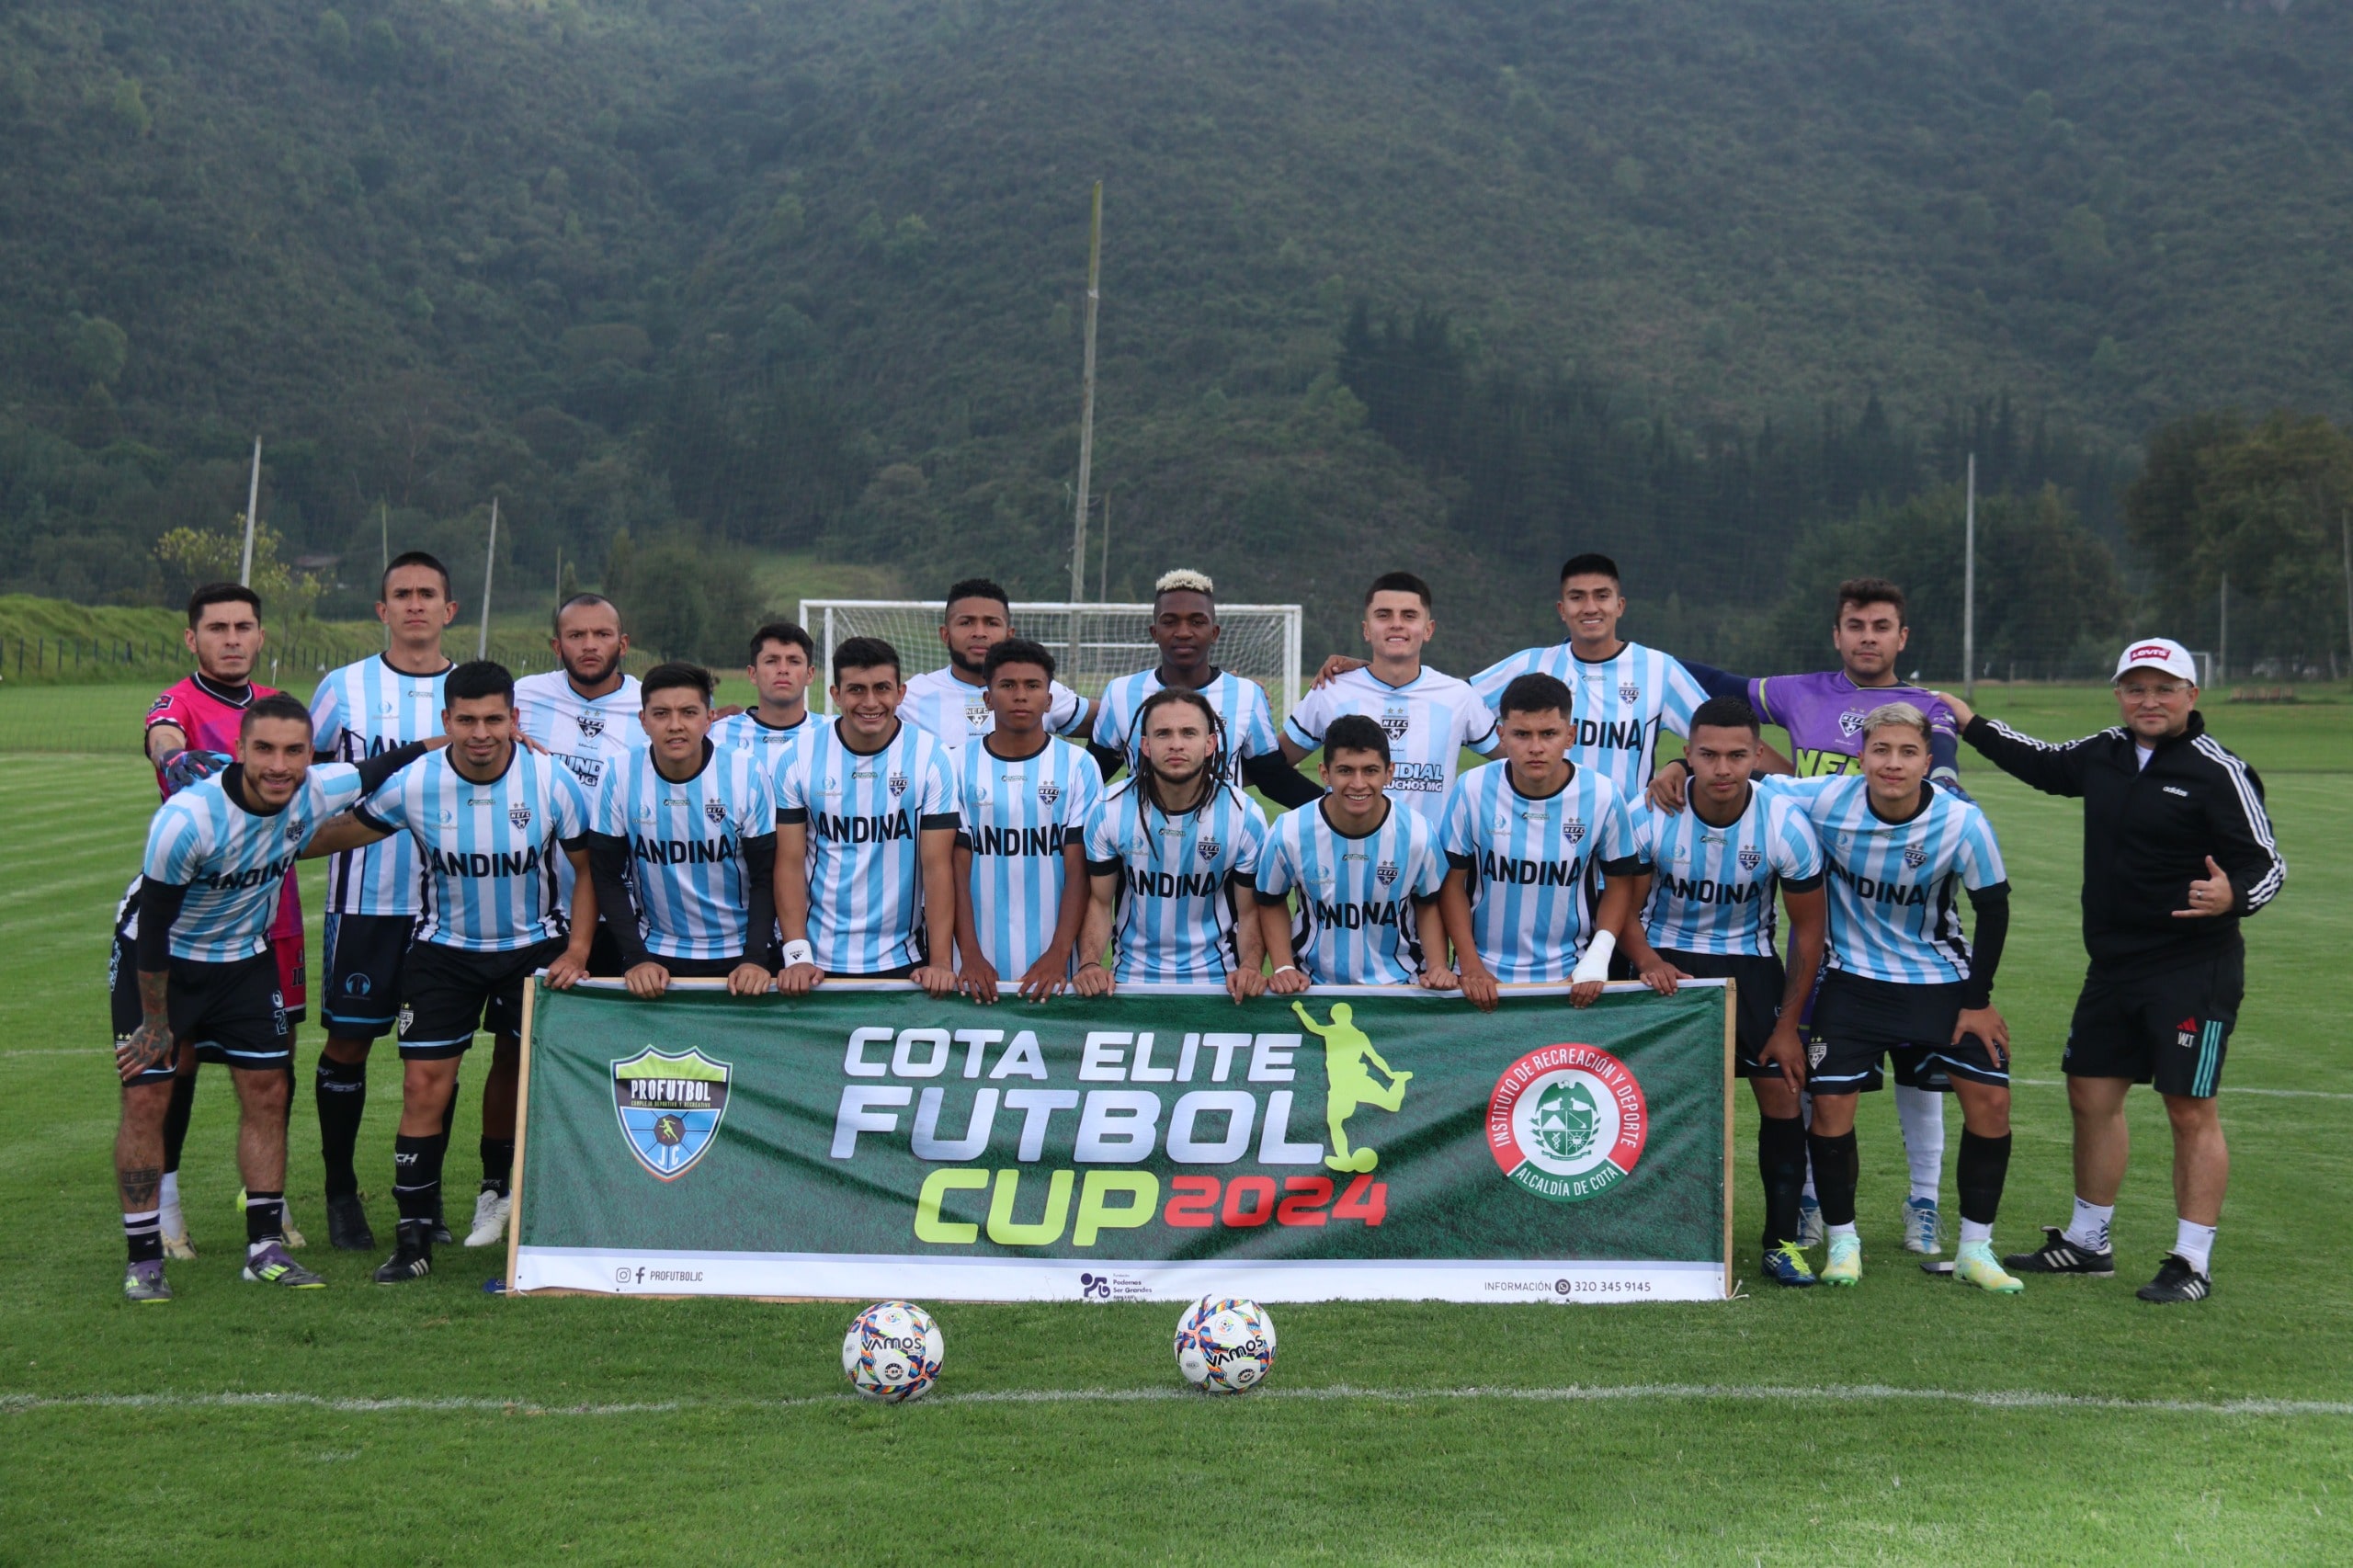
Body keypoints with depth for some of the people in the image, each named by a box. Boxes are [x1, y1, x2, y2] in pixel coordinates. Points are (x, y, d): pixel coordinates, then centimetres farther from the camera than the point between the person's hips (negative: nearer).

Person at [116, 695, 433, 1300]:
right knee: (145, 1098, -8)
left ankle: (266, 1248, 11)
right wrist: (155, 1022, -15)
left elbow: (383, 767, 3)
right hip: (164, 961, -5)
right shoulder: (187, 819, -32)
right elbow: (154, 922, -22)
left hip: (245, 959, 5)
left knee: (267, 1092, 2)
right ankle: (143, 1260, 2)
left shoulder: (316, 793, -19)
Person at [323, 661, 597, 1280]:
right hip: (445, 949, 0)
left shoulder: (552, 781, -15)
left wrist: (577, 951, -8)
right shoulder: (413, 785, -15)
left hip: (535, 945, 0)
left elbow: (588, 868, -3)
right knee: (425, 1083, -8)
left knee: (517, 1069, 8)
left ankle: (498, 1188, 34)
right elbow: (342, 833, 4)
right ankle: (414, 1238, -2)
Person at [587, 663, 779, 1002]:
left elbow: (765, 876, -6)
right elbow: (607, 876, -2)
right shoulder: (621, 777, -8)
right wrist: (635, 958, -11)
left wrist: (756, 959, -16)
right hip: (655, 954, 1)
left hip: (739, 955, -1)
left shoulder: (748, 773, -11)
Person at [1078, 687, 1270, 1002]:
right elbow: (1099, 900, 2)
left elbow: (1250, 910, 2)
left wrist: (1251, 967, -16)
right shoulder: (1111, 810, -5)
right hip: (1133, 977, 0)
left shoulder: (1245, 817, -6)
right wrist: (1089, 963, -14)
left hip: (1216, 979, 0)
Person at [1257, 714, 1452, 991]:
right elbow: (1272, 902, 9)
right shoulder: (1288, 834, -9)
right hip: (1315, 986, 0)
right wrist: (1283, 968, -2)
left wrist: (1437, 967, -2)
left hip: (1400, 984, 0)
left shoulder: (1418, 835, -8)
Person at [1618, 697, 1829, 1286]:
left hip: (1748, 962, 1)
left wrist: (1787, 1025, -6)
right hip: (1666, 959, 0)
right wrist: (1648, 962, -25)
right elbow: (1624, 910, -5)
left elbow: (1808, 929, -6)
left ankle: (1783, 1241, 7)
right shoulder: (1649, 818, -19)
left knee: (1781, 1092, -6)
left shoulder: (1787, 824, -18)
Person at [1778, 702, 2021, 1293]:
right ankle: (1843, 1242, 11)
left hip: (1941, 978, 1)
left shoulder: (1962, 823, -19)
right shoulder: (1825, 801, -19)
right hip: (1854, 976, 0)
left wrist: (1978, 1000, -5)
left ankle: (1975, 1249, 8)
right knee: (1830, 1102, -9)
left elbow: (1993, 909, -7)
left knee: (1990, 1098, -7)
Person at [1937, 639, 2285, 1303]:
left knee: (2191, 1111, -3)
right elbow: (2043, 763, 28)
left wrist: (2233, 897, -34)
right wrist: (1970, 723, 30)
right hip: (2113, 966, 7)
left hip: (2194, 972, -7)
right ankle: (2086, 1242, 28)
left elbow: (2268, 863, -13)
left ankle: (2192, 1262, 6)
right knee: (2091, 1095, 13)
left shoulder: (2218, 772, -12)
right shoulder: (2102, 754, 7)